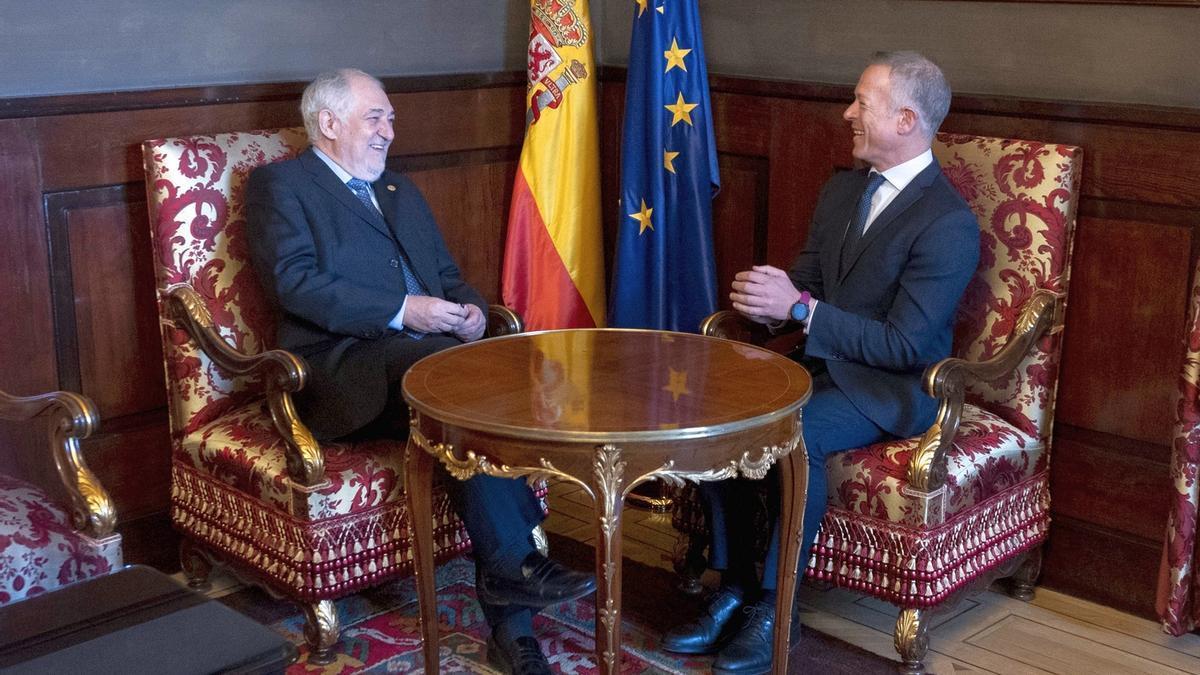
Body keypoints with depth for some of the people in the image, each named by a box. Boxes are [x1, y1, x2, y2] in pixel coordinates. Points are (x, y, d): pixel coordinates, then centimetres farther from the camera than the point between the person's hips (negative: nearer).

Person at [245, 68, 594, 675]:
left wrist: (470, 308, 3)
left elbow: (449, 276, 28)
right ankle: (511, 561, -31)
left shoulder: (401, 192, 29)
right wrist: (401, 311, -16)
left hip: (431, 352, 6)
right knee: (449, 365, -36)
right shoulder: (280, 185, 7)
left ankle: (510, 622, -26)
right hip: (341, 364, -6)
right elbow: (293, 282, -9)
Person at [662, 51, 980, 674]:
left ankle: (772, 609, -15)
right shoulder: (840, 190, 9)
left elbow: (905, 346, -20)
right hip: (823, 364, 7)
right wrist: (766, 298, -9)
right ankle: (731, 591, -7)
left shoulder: (949, 223, -16)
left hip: (889, 386, -7)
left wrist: (799, 307, -23)